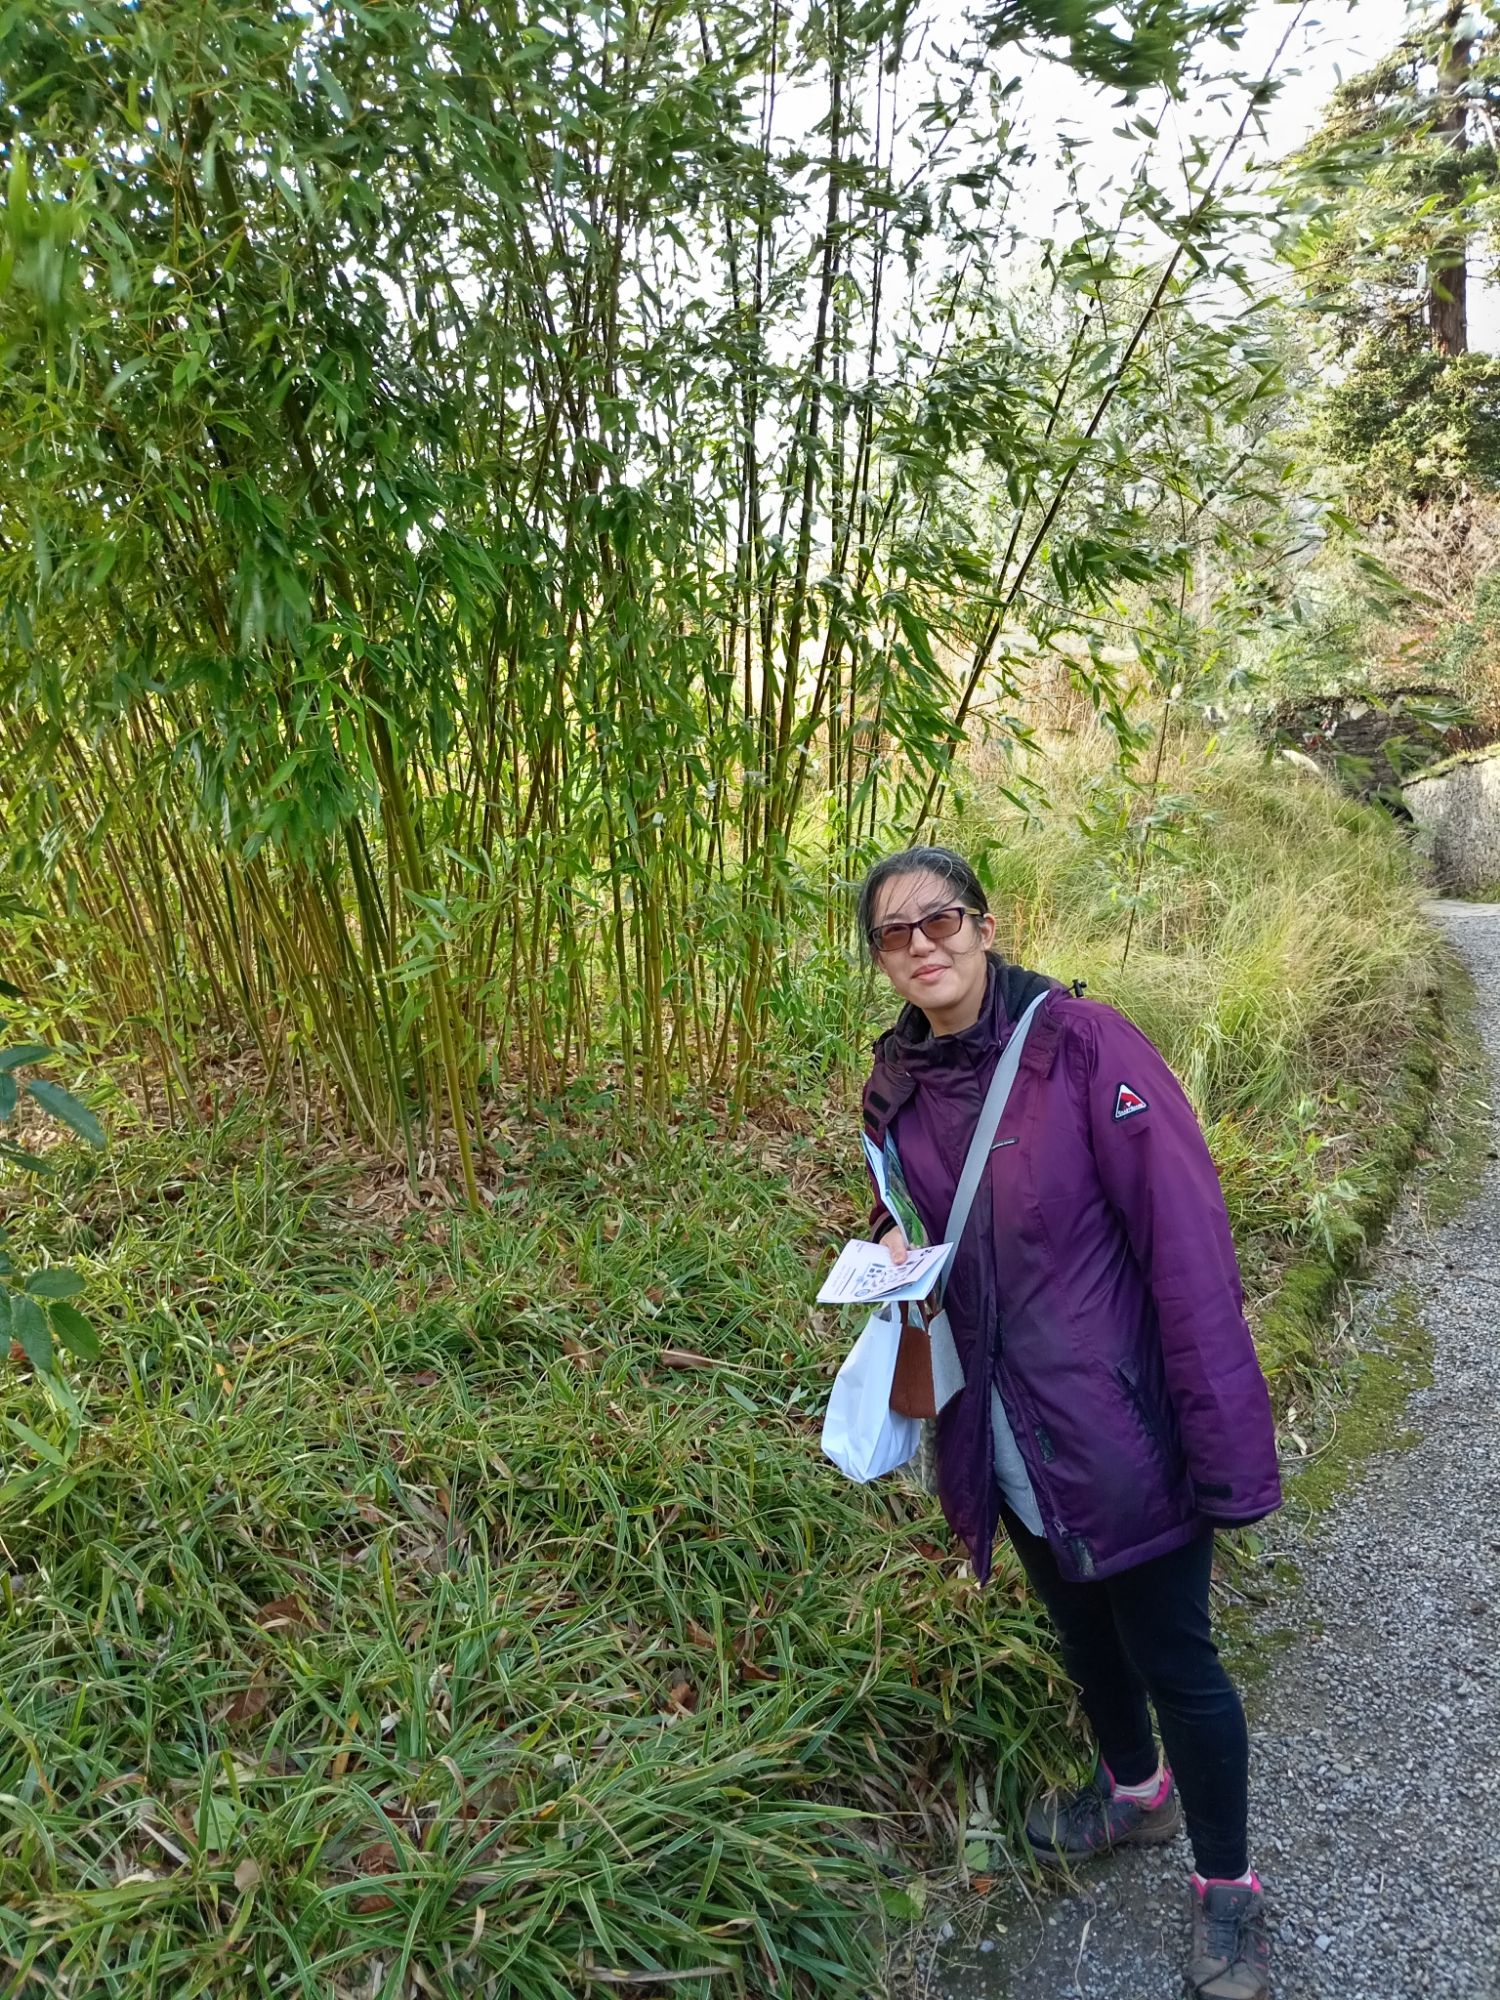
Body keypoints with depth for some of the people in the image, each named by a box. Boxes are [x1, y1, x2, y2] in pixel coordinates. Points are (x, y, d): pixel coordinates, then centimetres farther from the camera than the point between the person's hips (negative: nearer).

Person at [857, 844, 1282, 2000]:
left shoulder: (1081, 1043, -19)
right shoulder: (897, 1086, -1)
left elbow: (1186, 1240, -20)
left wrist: (1224, 1440, -21)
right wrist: (895, 1242, -6)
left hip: (1118, 1433, -5)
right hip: (1008, 1440, 6)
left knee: (1172, 1658, 11)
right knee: (1082, 1631, 26)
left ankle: (1227, 1893, 37)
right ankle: (1135, 1793, 54)